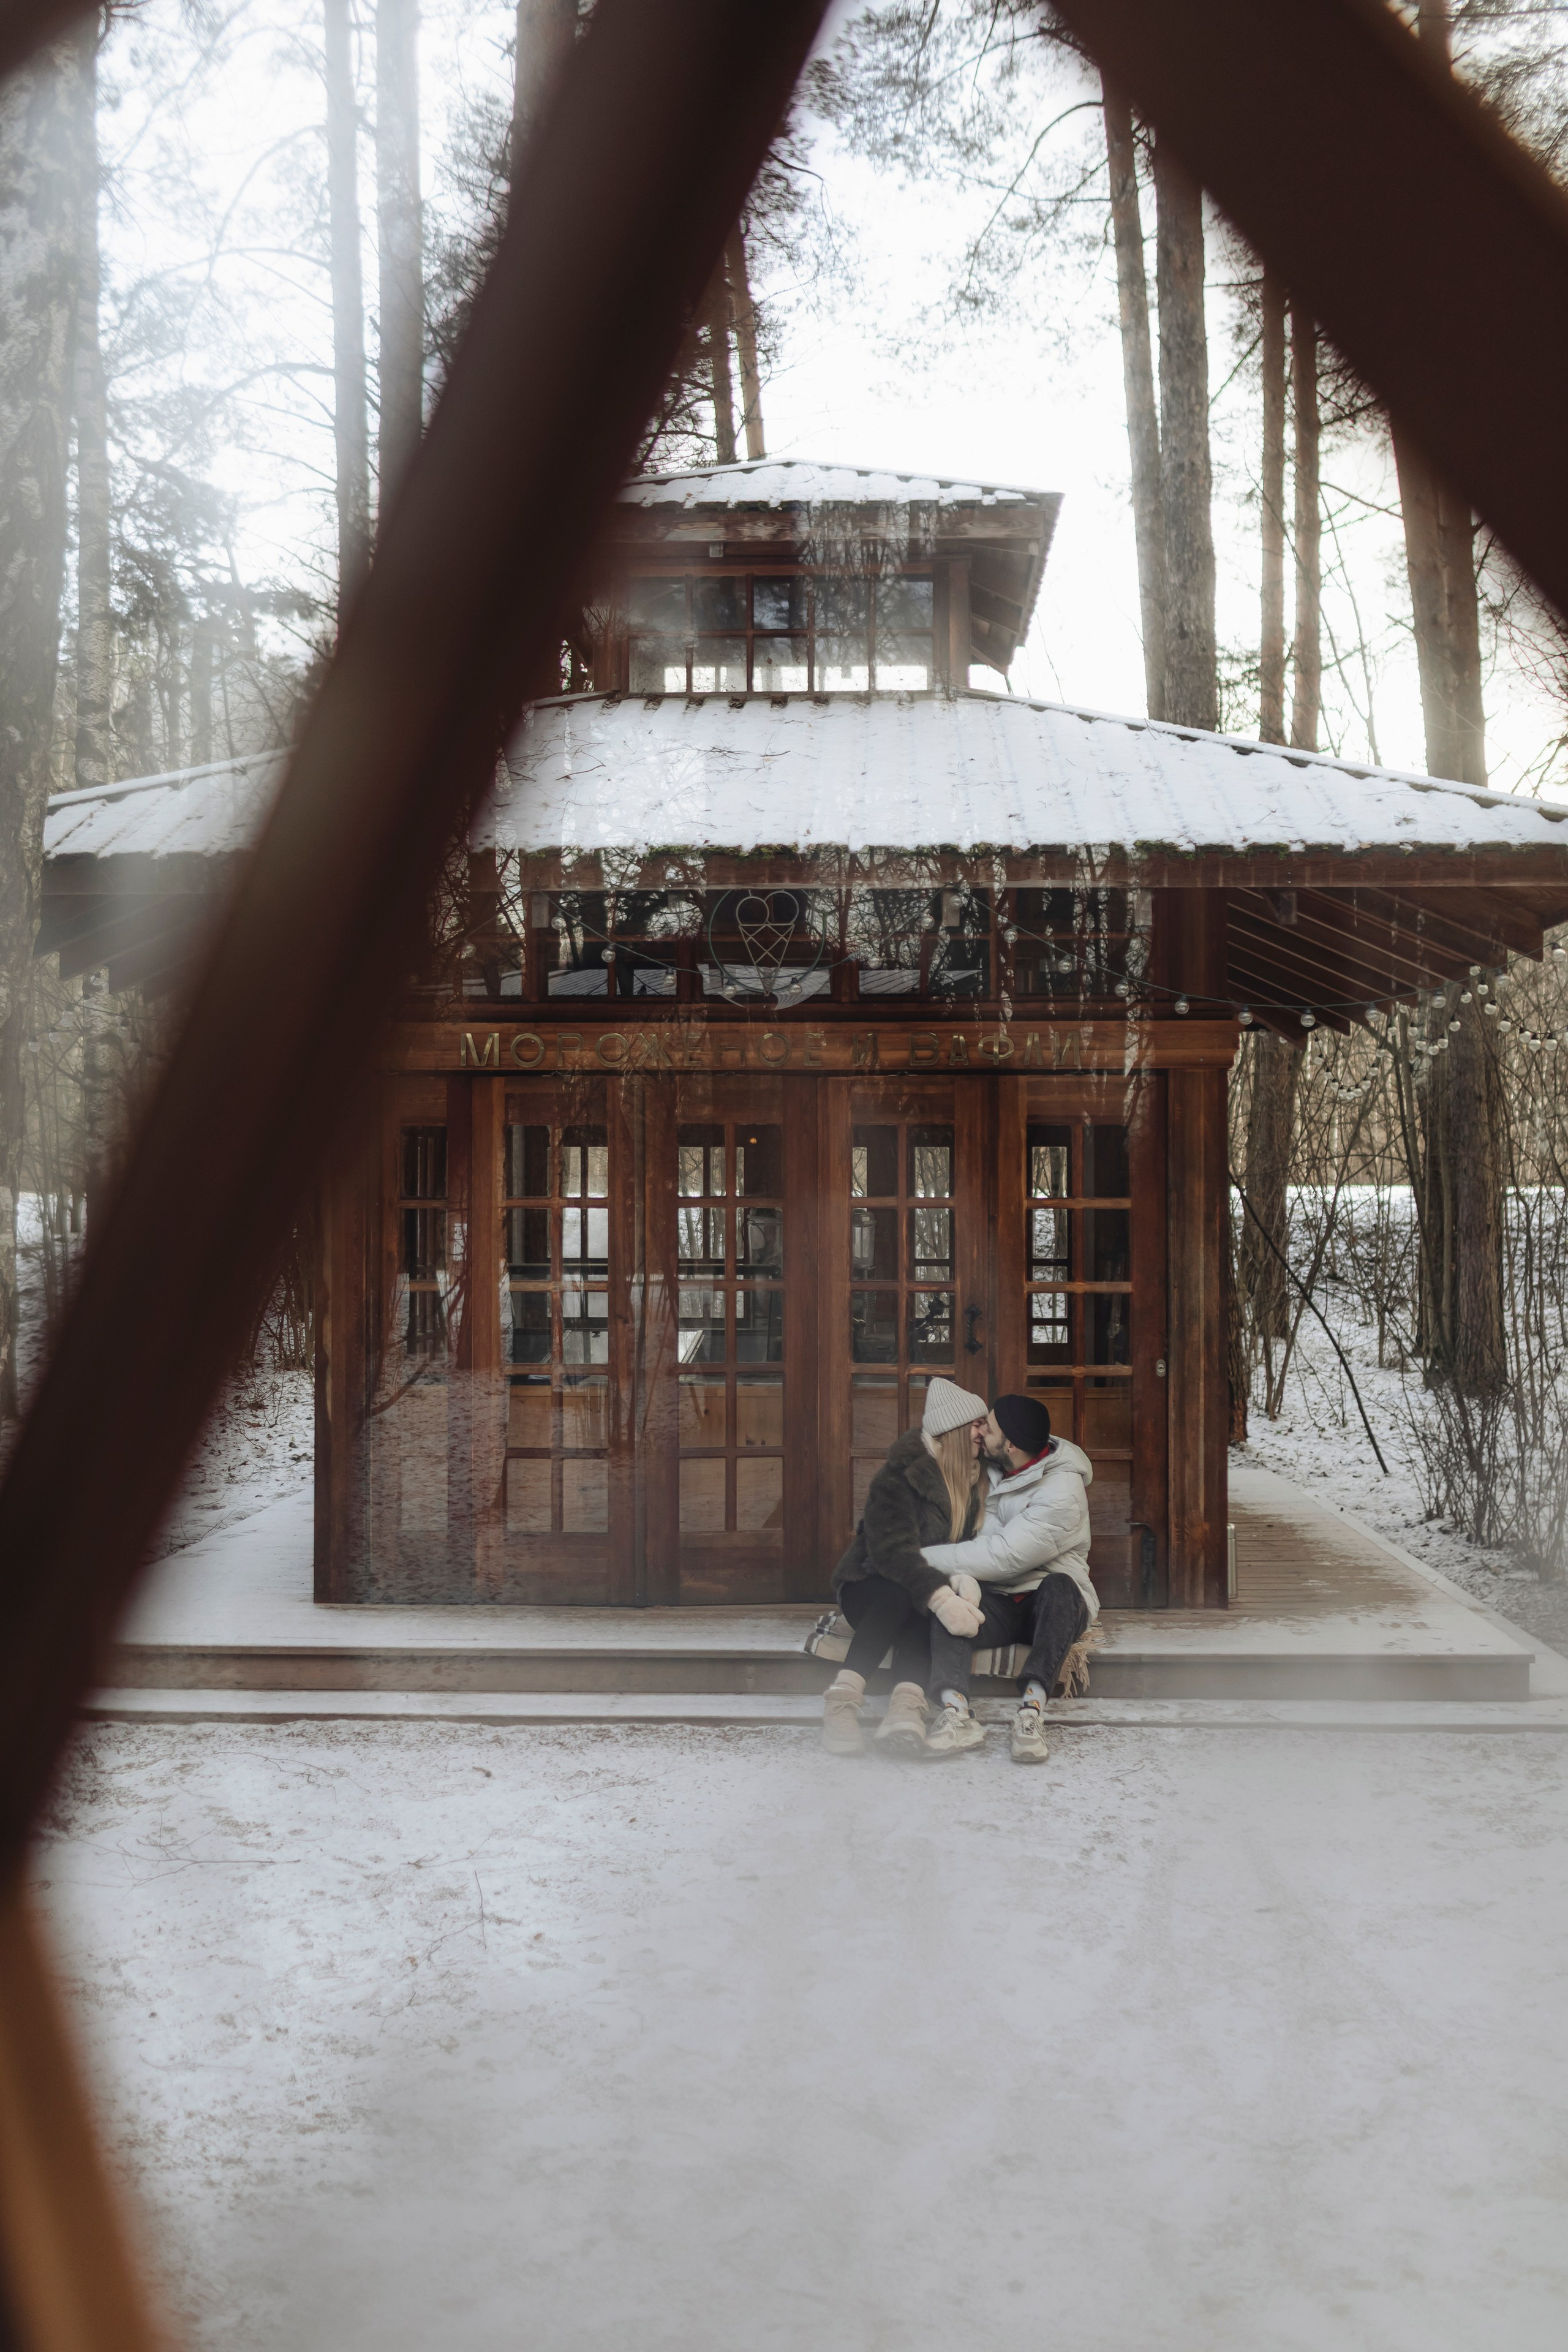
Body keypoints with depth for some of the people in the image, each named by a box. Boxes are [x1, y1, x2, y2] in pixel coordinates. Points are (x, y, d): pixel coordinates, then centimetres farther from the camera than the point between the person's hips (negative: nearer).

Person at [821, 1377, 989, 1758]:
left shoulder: (973, 1480, 6)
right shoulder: (900, 1475, -14)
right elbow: (892, 1549, -28)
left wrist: (967, 1580, -28)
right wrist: (942, 1597, -43)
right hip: (870, 1586, -4)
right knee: (903, 1594, -38)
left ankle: (908, 1700, -55)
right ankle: (842, 1699, -46)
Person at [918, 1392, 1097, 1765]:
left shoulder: (1062, 1491, -17)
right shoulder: (992, 1470, 7)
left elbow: (1002, 1556, -21)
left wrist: (925, 1557, -16)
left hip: (1049, 1606, -4)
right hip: (996, 1602, 5)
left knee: (1059, 1587, -39)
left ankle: (1032, 1709, -47)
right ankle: (956, 1715, -46)